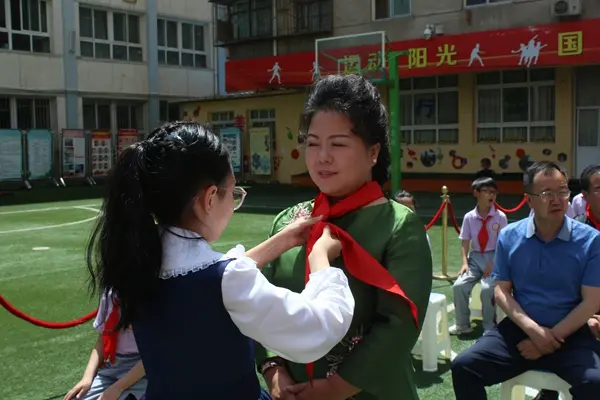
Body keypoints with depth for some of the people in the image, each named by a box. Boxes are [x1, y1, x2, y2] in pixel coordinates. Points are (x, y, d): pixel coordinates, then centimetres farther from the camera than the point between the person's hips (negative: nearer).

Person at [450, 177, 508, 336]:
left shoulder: (500, 217, -6)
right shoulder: (469, 217, -2)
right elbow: (465, 243, 2)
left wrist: (493, 264, -13)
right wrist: (465, 263, -10)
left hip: (494, 257, -2)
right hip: (475, 257, 3)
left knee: (487, 288, -27)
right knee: (459, 285, -16)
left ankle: (489, 327, -5)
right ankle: (462, 324, 4)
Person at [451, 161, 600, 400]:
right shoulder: (509, 236, 1)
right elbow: (502, 292, 2)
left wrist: (553, 336, -13)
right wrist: (533, 329, -14)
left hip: (569, 333, -2)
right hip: (519, 329, 2)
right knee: (464, 366, -17)